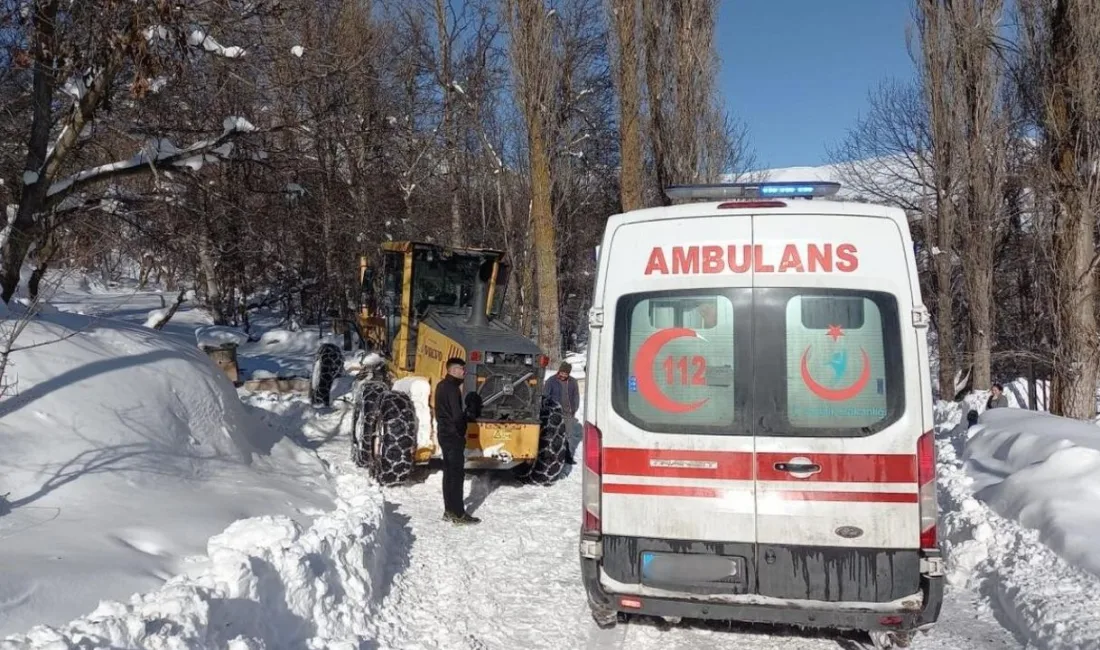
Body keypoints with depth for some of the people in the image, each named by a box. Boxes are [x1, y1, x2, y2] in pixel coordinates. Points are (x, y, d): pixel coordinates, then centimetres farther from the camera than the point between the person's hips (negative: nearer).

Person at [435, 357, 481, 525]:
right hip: (453, 435, -10)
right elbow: (457, 415, -23)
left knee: (449, 473, 13)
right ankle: (458, 514, -3)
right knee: (457, 474, -6)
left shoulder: (442, 385, 13)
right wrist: (461, 432, -8)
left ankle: (449, 510, 18)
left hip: (444, 433, 10)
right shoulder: (452, 388, -18)